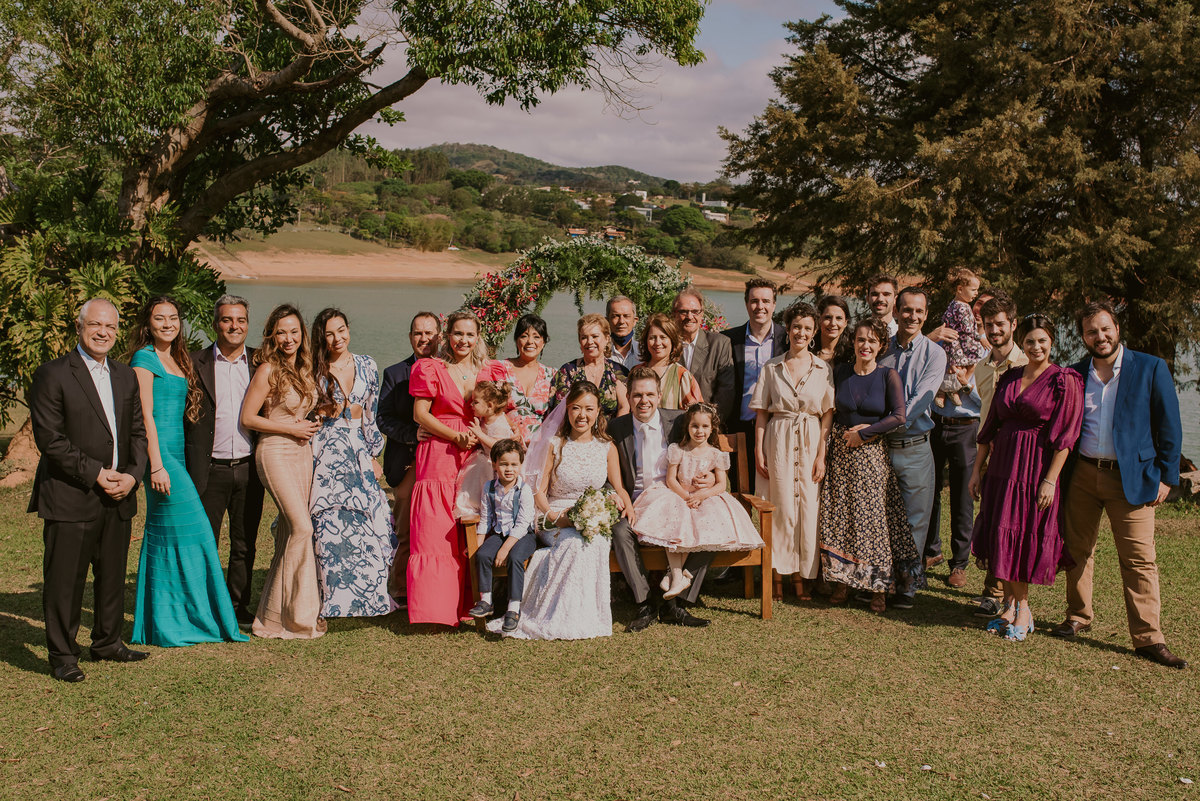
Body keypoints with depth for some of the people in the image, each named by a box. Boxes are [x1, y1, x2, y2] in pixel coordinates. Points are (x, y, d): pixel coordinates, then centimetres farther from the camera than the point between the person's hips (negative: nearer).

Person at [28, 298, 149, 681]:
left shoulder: (125, 376, 14)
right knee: (64, 580, 0)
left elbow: (138, 432, 14)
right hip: (70, 496, -6)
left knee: (113, 575, 14)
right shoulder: (52, 375, -6)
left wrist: (132, 474, -2)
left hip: (118, 497, 6)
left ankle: (107, 641, 29)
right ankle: (62, 655, 12)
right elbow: (50, 439, -12)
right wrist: (95, 474, -14)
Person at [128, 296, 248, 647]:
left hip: (175, 451, 8)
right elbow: (146, 415, -12)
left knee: (162, 534, 10)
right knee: (191, 529, -8)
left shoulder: (177, 359, 18)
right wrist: (156, 465, -17)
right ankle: (199, 617, 0)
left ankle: (160, 623, 16)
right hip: (160, 451, -8)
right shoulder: (145, 358, -6)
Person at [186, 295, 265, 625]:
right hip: (211, 470, -2)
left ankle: (238, 605, 24)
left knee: (245, 544, 11)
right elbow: (185, 415, -2)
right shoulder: (196, 362, -1)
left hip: (249, 468, 2)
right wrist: (188, 467, -10)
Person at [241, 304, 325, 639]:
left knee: (288, 535, 7)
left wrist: (314, 422, 7)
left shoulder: (303, 369, 12)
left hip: (303, 453, 7)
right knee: (301, 527, -14)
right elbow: (247, 418, -11)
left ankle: (276, 614, 16)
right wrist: (292, 428, -11)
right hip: (276, 452, -7)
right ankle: (300, 614, -3)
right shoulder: (268, 370, -9)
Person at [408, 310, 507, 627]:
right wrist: (456, 437, -11)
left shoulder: (489, 372, 12)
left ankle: (465, 605, 9)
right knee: (434, 532, -8)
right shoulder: (431, 369, 3)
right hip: (439, 457, -3)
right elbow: (420, 414, -1)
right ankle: (433, 605, -3)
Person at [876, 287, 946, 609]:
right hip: (879, 447, 2)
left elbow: (918, 403, -13)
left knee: (915, 519, 4)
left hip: (915, 448, -2)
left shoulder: (934, 354, -2)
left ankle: (908, 584, 16)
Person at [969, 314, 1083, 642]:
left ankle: (1022, 609, 14)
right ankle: (1010, 604, 20)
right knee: (1002, 537, 6)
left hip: (1038, 467, -5)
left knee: (1028, 538, -1)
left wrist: (1050, 479, -17)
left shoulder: (1064, 381, -6)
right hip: (1002, 466, 5)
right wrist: (978, 469, 10)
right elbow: (991, 427, 13)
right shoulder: (1009, 379, 10)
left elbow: (1065, 436, -11)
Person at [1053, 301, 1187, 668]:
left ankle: (1149, 638, 3)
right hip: (1082, 474, 3)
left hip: (1130, 477, -3)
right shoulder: (1074, 374, 7)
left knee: (1139, 560, -3)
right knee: (1077, 550, 11)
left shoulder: (1150, 368, -1)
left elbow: (1169, 427, 0)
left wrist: (1166, 476, -4)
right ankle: (1078, 617, 28)